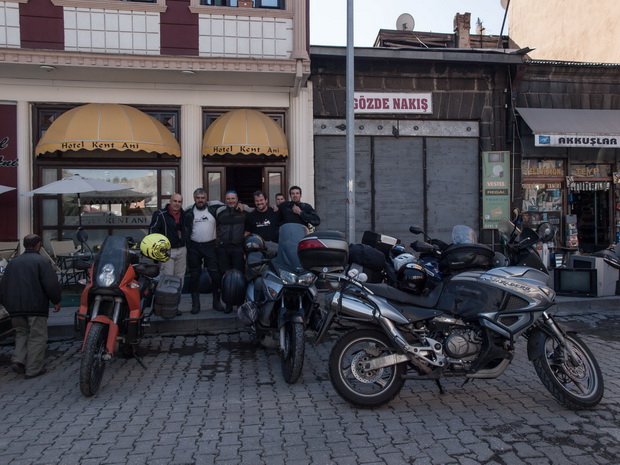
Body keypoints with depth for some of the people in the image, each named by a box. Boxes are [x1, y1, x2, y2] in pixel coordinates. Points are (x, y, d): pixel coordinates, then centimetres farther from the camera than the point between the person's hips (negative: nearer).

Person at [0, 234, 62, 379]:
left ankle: (18, 360, 6)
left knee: (21, 333, 22)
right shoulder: (42, 261, -7)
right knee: (37, 337, 2)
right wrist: (56, 301, 0)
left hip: (15, 307, 6)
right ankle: (34, 369, 3)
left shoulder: (13, 262, 12)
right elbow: (51, 284, -14)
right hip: (36, 306, -5)